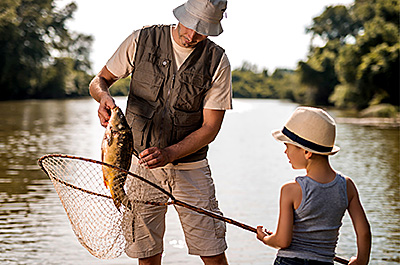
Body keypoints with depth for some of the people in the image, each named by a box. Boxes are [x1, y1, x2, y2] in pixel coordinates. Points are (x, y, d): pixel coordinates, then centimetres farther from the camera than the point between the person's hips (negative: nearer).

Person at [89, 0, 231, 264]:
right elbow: (99, 81, 5)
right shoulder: (142, 40, -3)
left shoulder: (218, 62, -6)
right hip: (141, 163, 1)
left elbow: (210, 128, -8)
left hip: (190, 166, 0)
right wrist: (104, 96, -20)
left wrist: (169, 153, -23)